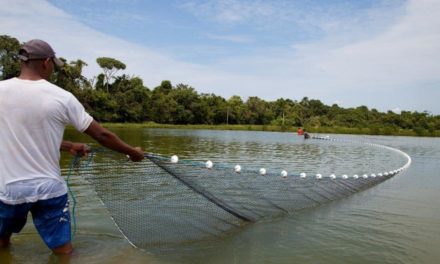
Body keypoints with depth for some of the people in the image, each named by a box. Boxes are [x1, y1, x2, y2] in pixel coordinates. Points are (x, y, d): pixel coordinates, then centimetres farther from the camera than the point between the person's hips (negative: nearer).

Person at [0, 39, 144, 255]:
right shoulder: (62, 97, -10)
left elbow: (21, 136, 8)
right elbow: (102, 135, -7)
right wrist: (132, 152, 8)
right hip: (49, 188, -2)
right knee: (63, 251, 12)